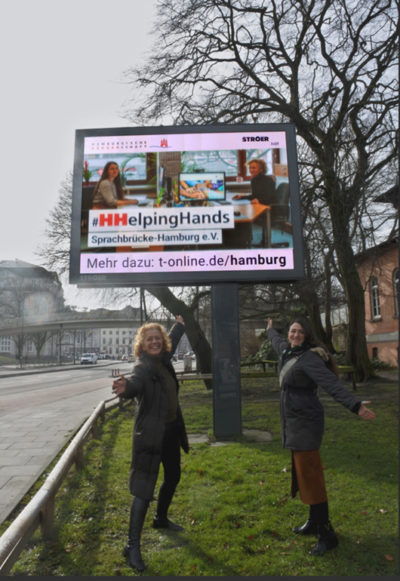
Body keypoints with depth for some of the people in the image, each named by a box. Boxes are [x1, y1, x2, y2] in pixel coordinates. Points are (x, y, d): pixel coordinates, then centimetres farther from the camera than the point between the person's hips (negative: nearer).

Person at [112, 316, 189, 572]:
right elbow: (135, 383, -42)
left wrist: (180, 325, 42)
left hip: (171, 430, 9)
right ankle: (133, 545, 9)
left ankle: (161, 519, 47)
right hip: (151, 433, -9)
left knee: (173, 476, 24)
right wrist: (125, 387, -65)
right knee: (145, 488, -5)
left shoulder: (163, 359, 3)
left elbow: (172, 343, 26)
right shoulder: (143, 366, -19)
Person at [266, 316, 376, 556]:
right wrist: (271, 330, 51)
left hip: (306, 422, -9)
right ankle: (314, 523, 32)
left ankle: (327, 535, 9)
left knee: (310, 476, -3)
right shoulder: (288, 351, 6)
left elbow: (332, 384, -31)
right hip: (293, 421, 9)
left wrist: (355, 404, -45)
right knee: (302, 474, 17)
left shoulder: (309, 358, -19)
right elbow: (278, 341, 31)